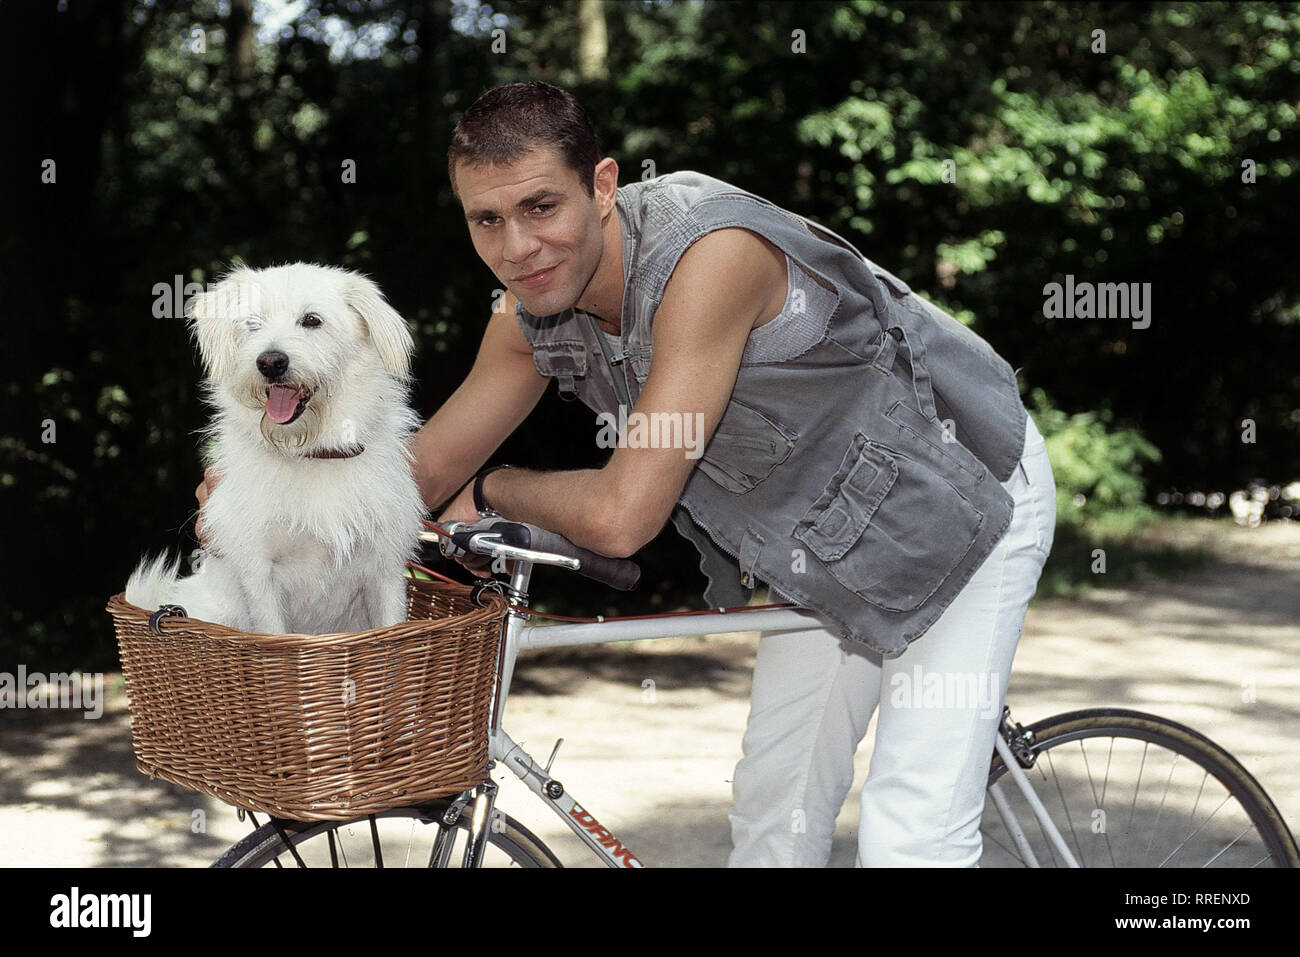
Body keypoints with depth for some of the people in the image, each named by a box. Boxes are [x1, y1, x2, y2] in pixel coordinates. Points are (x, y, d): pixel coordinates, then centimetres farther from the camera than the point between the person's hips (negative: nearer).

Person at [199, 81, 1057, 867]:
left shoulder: (711, 252, -37)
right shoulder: (535, 311, -12)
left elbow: (620, 515, -37)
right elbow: (430, 467, 3)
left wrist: (494, 494, -18)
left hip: (959, 489, -7)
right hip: (825, 528, 7)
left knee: (910, 842, -12)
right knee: (775, 816, 11)